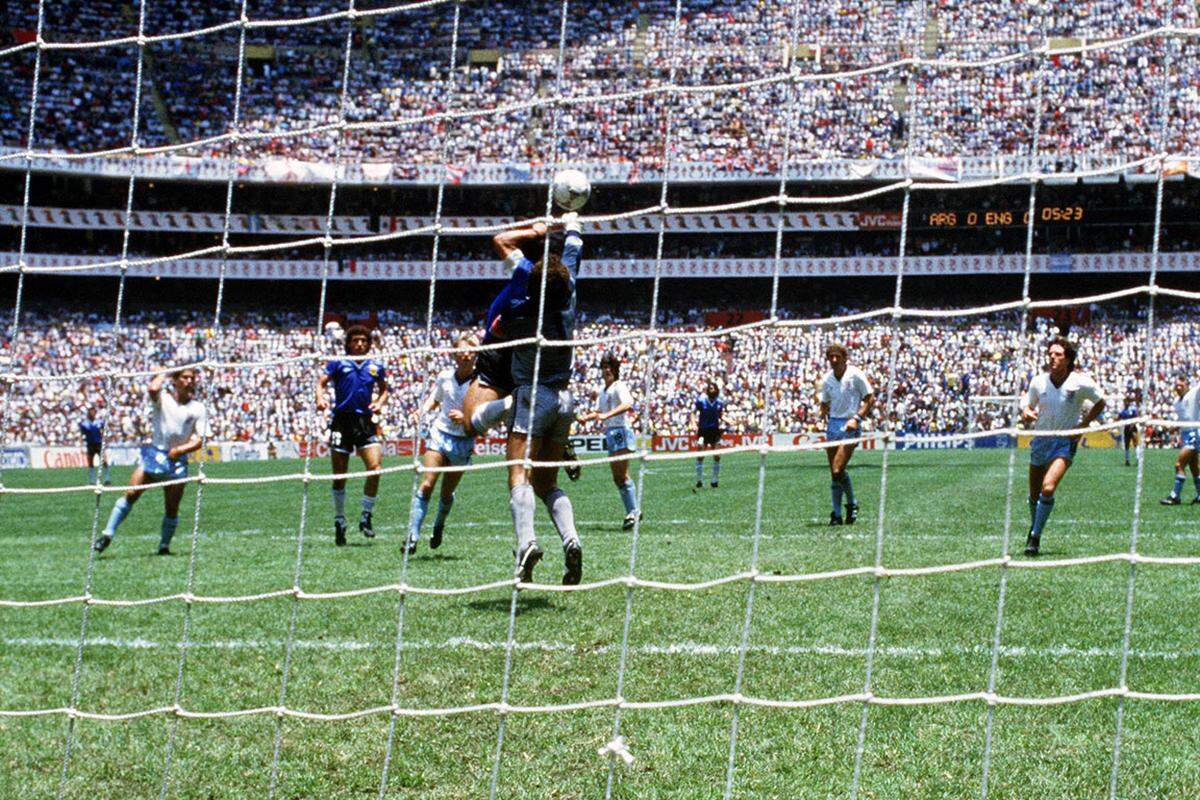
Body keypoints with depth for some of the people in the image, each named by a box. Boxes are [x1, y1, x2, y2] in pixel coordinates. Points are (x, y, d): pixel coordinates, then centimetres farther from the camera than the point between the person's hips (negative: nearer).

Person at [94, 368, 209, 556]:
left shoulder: (199, 408, 4)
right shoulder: (163, 398, 1)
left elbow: (199, 440, 0)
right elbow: (153, 389, -23)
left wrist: (181, 450, -16)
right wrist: (163, 374, -5)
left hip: (178, 460, 1)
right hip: (154, 454, -1)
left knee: (172, 508, 1)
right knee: (131, 494, -11)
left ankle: (164, 546, 15)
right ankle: (108, 534, -8)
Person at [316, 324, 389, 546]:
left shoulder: (375, 367, 11)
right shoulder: (339, 363, 3)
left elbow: (383, 390, 24)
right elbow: (322, 381, -4)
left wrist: (380, 403, 3)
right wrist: (320, 399, -24)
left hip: (366, 422, 2)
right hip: (341, 421, -2)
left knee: (374, 468, -15)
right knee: (339, 476, 2)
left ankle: (366, 517, 0)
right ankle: (339, 522, 16)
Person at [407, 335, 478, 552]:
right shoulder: (444, 377, 0)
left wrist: (466, 417, -24)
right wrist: (423, 411, 1)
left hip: (463, 442, -1)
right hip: (439, 434, 1)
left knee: (447, 493, 8)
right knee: (427, 484, -13)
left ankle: (439, 527, 37)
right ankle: (413, 536, -16)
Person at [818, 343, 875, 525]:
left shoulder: (856, 375, -7)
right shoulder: (827, 379, 8)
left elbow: (870, 399, -5)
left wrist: (857, 418, -16)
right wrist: (824, 416, 0)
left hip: (850, 425, -5)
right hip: (833, 423, 5)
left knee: (838, 470, -16)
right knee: (834, 473, 3)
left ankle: (852, 504, 6)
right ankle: (836, 515, 7)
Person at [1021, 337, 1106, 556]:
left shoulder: (1081, 382, -11)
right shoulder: (1038, 382, -3)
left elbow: (1100, 403, 5)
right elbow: (1027, 407, 9)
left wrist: (1083, 425, -7)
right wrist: (1026, 414, -15)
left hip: (1066, 442, -4)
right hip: (1041, 439, 4)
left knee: (1048, 488, -22)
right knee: (1034, 495, 9)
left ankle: (1035, 538, -13)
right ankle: (1034, 528, 35)